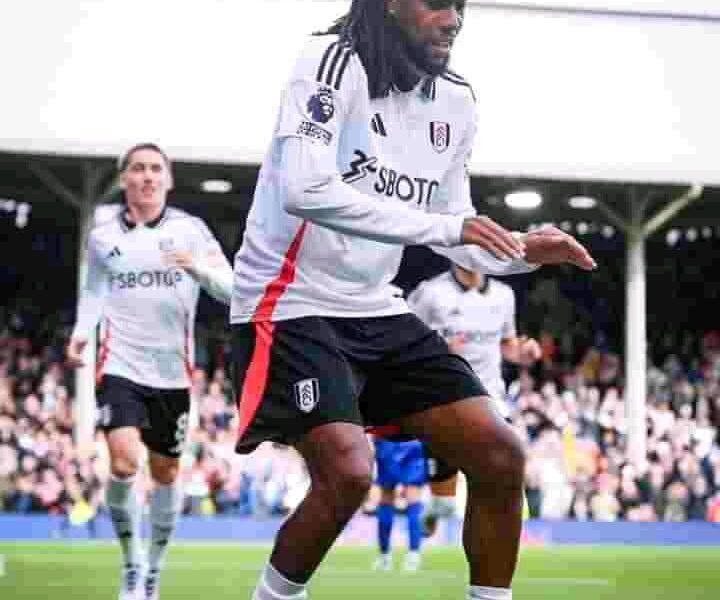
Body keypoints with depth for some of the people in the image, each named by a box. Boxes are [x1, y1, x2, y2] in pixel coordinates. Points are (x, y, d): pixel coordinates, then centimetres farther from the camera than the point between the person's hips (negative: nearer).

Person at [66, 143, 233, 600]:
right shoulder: (103, 234, 4)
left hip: (172, 370, 1)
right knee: (124, 464, -19)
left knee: (165, 473, 10)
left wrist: (201, 269, -26)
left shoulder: (190, 229, -1)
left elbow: (232, 291, -7)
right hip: (120, 365, -1)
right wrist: (81, 333, 0)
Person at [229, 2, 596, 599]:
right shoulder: (334, 60, -15)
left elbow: (455, 232, 15)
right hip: (292, 304, -7)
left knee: (501, 457, -2)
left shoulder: (456, 101, 7)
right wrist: (443, 225, -30)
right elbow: (305, 191, -28)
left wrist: (522, 251, -6)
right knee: (349, 472, -25)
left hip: (377, 309, 7)